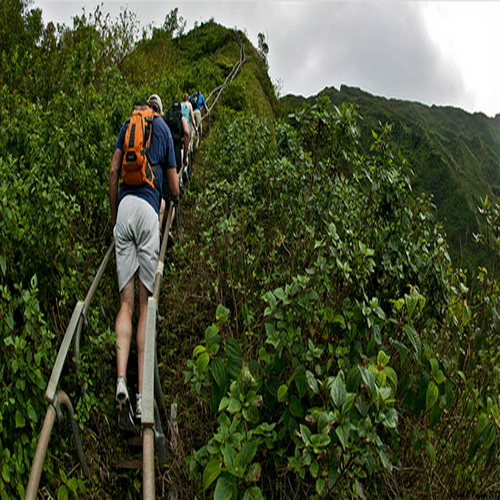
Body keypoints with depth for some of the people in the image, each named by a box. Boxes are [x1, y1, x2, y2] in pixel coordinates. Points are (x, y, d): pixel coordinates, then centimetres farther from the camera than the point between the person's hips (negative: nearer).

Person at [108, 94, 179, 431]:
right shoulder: (165, 130, 17)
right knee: (146, 303, -2)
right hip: (149, 209, -1)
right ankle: (142, 396, -7)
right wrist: (172, 195, 39)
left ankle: (121, 381, -17)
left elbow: (113, 172, 13)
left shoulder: (129, 124, 21)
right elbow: (174, 189, 16)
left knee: (126, 303, 0)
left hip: (125, 206, 2)